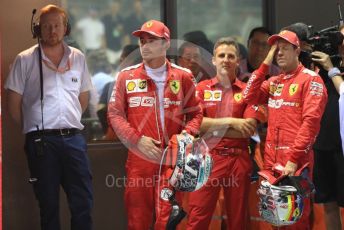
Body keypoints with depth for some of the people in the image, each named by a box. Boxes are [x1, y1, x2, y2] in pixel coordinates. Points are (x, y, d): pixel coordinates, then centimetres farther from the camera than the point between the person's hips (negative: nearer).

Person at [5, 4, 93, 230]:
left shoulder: (78, 58, 10)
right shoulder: (25, 60, 0)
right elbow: (14, 103, 2)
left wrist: (71, 123, 13)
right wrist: (34, 128, 6)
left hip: (73, 137, 3)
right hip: (41, 141, -2)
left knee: (83, 201, 1)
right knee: (49, 203, 5)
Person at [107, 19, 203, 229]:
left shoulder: (183, 77, 8)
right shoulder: (127, 76, 8)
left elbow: (195, 113, 12)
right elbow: (115, 113, 5)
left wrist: (186, 135, -8)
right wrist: (137, 140, -9)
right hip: (139, 159, 1)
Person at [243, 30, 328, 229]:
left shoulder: (311, 79, -6)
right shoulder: (273, 82, 17)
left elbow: (311, 121, -14)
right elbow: (249, 97, 3)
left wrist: (294, 159, -20)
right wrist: (266, 63, 3)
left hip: (295, 160, -7)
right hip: (271, 158, 7)